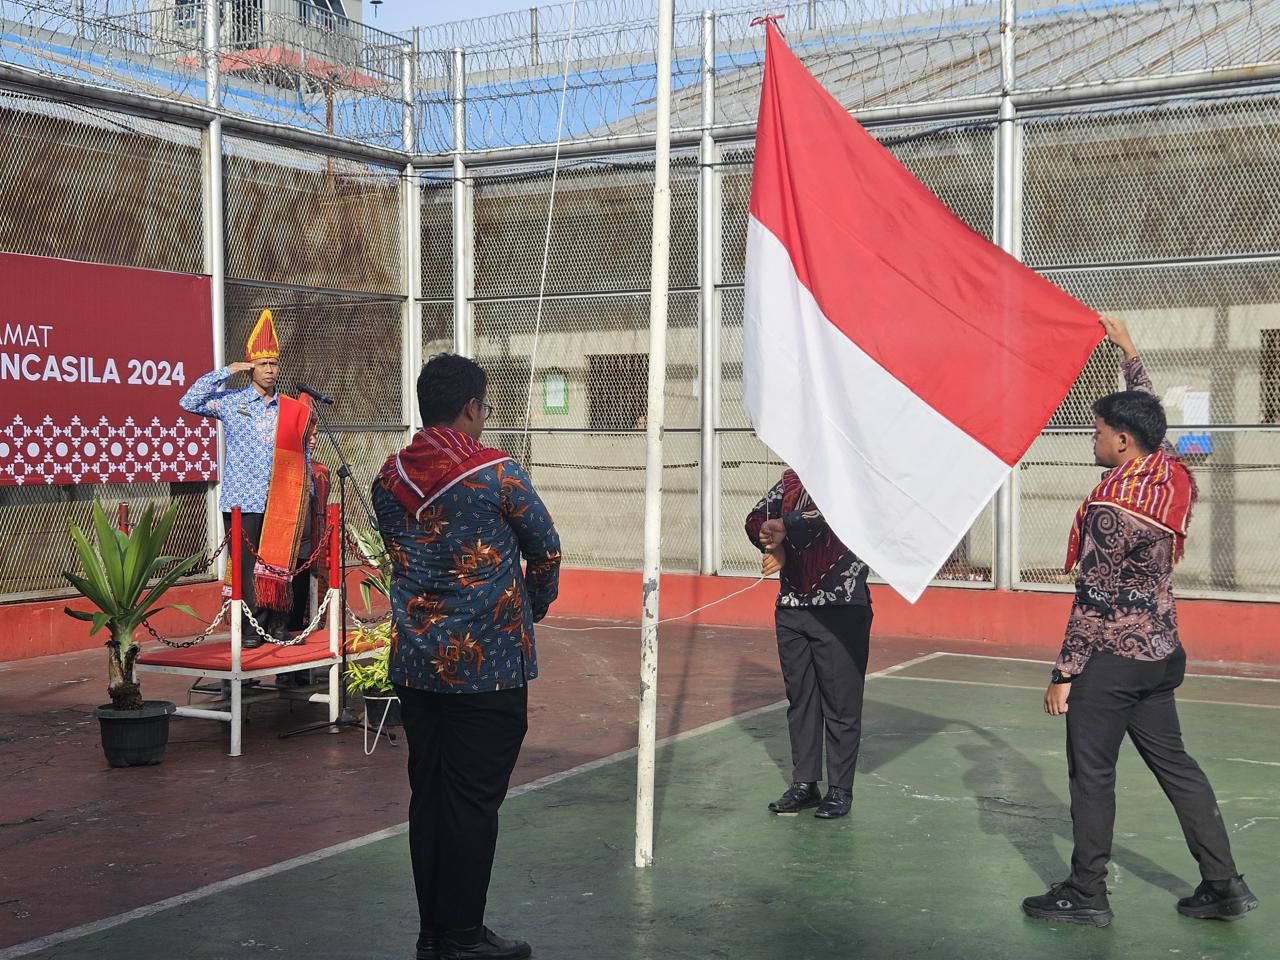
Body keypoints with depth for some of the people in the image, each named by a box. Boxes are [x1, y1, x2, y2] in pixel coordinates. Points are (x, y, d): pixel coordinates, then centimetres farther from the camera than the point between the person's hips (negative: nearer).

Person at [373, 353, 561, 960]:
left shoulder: (389, 478, 4)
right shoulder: (497, 474, -11)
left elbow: (401, 556, 12)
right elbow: (546, 552, 1)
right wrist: (533, 609, 21)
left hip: (414, 661, 6)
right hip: (487, 663, -6)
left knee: (427, 793, 12)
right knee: (473, 799, 2)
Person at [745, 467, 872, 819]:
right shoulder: (791, 479, 14)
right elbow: (757, 519, 5)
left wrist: (786, 526, -29)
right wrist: (775, 545, -14)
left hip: (841, 609, -6)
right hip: (791, 607, 6)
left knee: (841, 702, -2)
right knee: (799, 698, 11)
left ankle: (840, 789, 7)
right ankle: (804, 783, 20)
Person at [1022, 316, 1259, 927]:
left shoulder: (1114, 507, -20)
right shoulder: (1172, 477, 1)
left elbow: (1093, 600, -18)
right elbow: (1146, 411, 21)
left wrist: (1065, 672, -13)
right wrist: (1128, 350, 32)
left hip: (1109, 660, -8)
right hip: (1158, 654, 8)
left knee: (1092, 775, 2)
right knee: (1173, 763, 14)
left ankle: (1086, 895, 10)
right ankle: (1224, 885, 17)